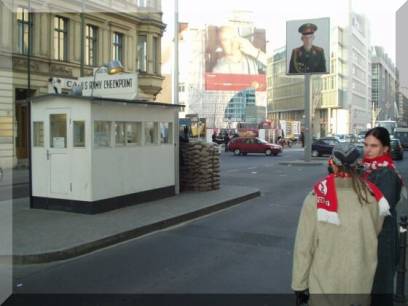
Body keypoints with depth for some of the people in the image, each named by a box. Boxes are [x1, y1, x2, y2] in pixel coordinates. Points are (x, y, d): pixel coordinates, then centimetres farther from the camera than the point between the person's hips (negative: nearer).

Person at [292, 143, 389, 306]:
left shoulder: (317, 196, -18)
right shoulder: (372, 195, -10)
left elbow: (304, 245, -13)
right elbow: (376, 231, 5)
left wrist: (299, 284, -3)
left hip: (324, 286, -2)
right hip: (361, 284, 2)